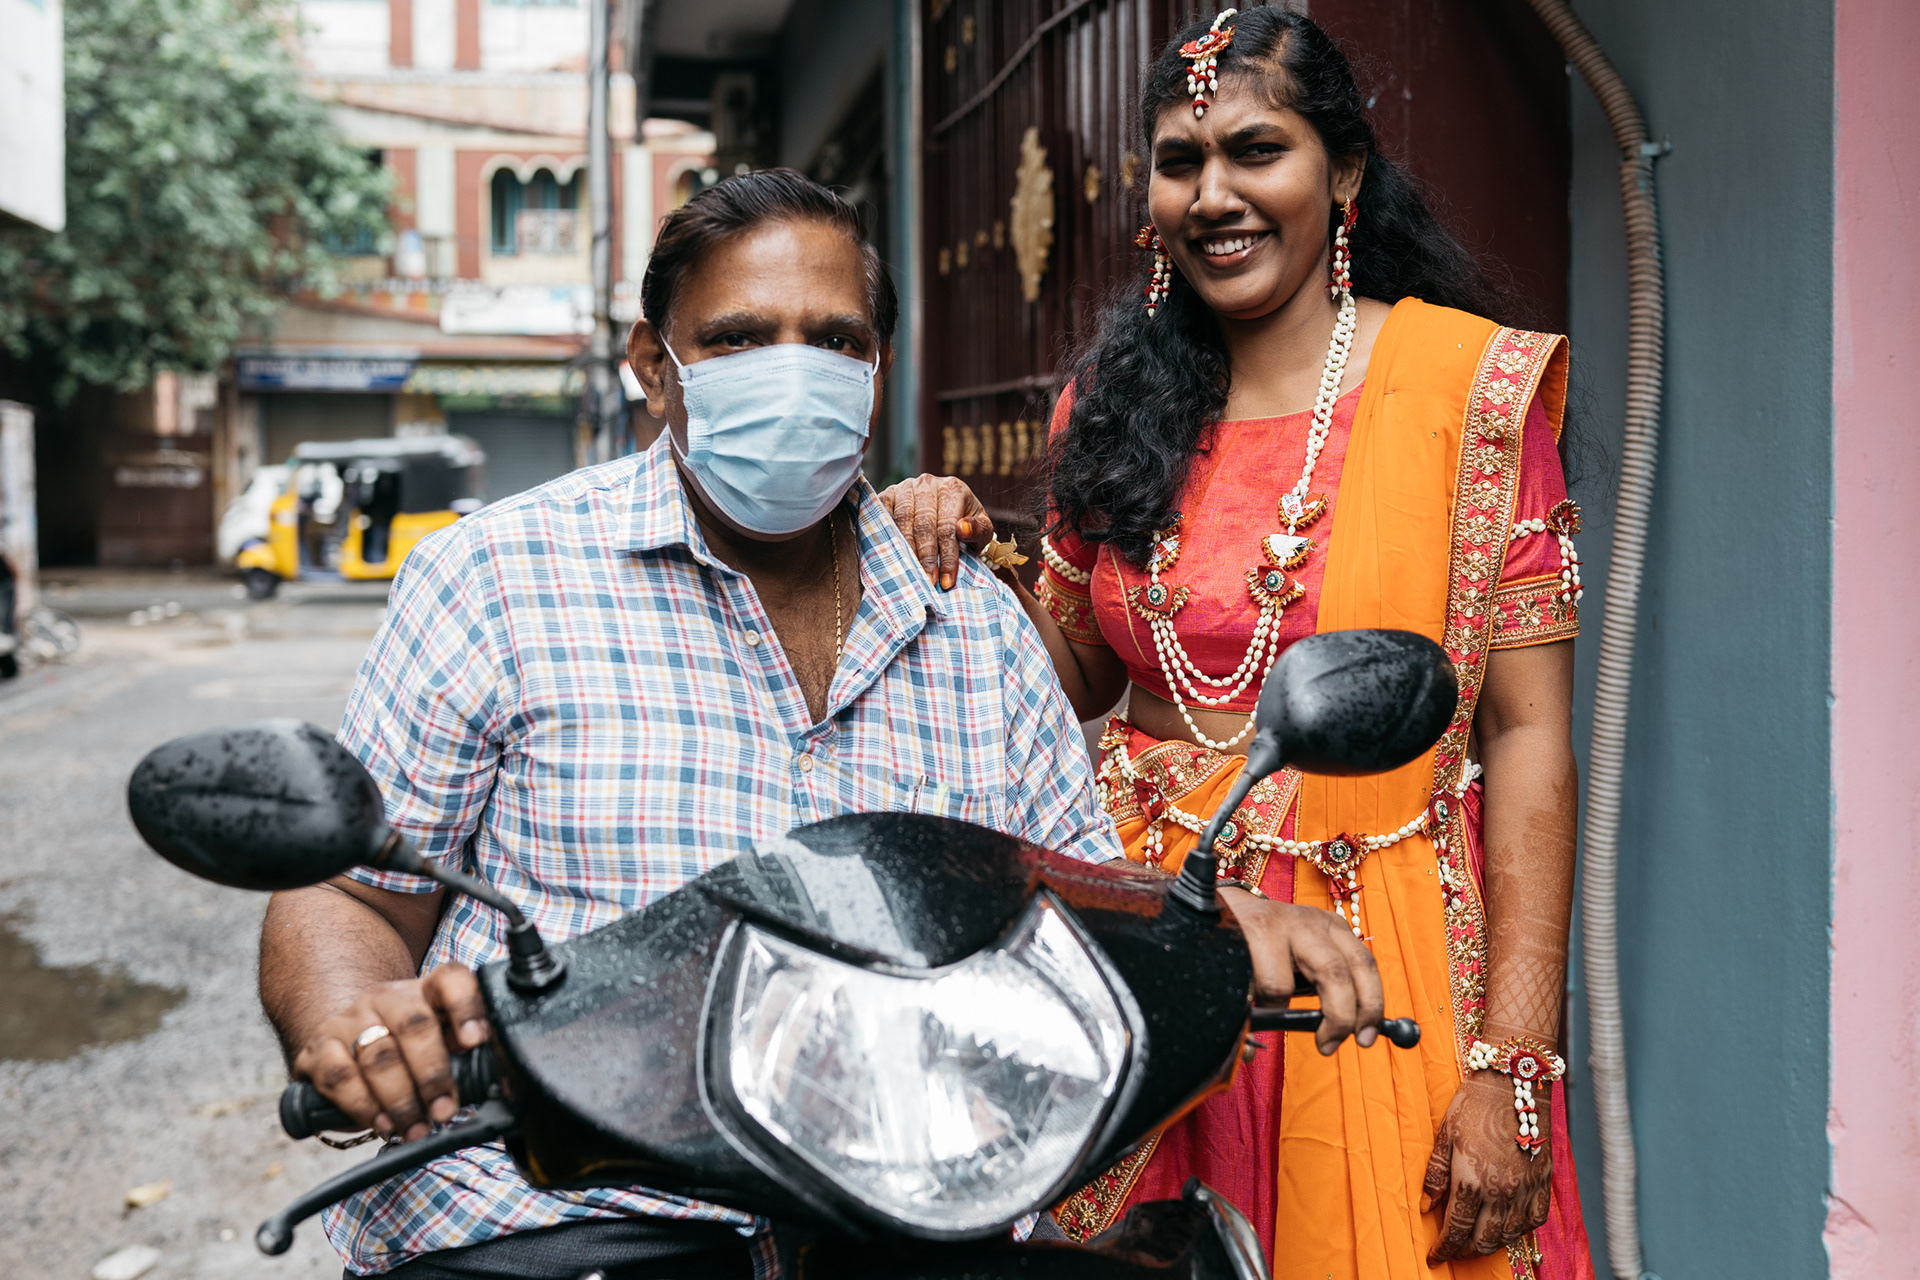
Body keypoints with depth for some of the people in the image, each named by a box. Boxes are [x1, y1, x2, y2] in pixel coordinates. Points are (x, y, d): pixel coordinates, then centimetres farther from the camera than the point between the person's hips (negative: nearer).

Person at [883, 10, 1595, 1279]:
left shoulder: (1471, 386, -6)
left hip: (1376, 969, -3)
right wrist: (961, 561, -4)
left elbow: (1528, 736, -9)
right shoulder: (1115, 403, 6)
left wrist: (1513, 1066, -14)